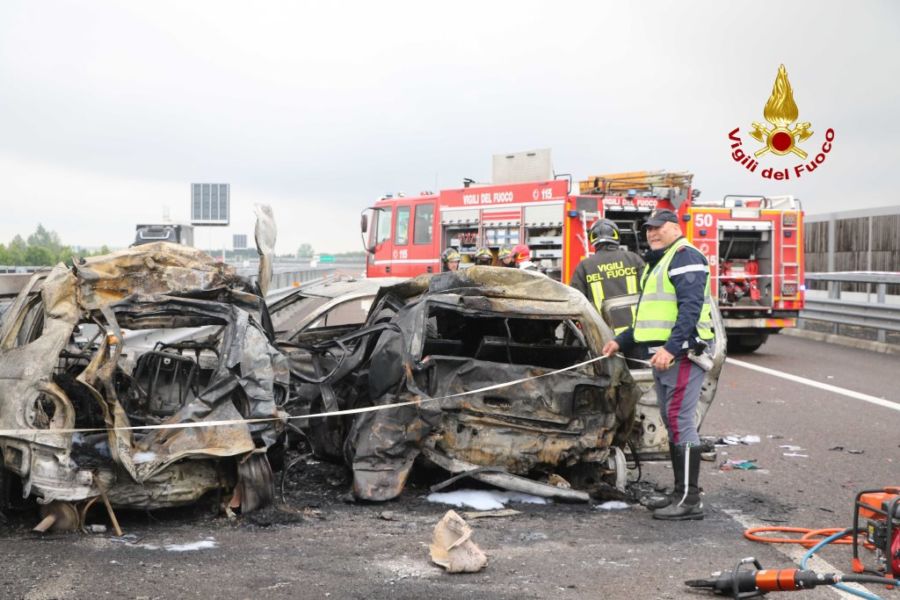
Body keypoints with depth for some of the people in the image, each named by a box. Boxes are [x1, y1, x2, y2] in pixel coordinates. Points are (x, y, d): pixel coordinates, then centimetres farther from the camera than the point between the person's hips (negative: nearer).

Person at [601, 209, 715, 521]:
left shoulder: (685, 256, -9)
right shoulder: (657, 263, 23)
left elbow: (690, 307, -21)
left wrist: (671, 348, -28)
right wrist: (621, 341, 26)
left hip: (682, 353, -11)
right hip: (662, 354, 11)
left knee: (680, 422, -12)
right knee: (673, 423, 12)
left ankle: (690, 500, -11)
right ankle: (681, 493, 19)